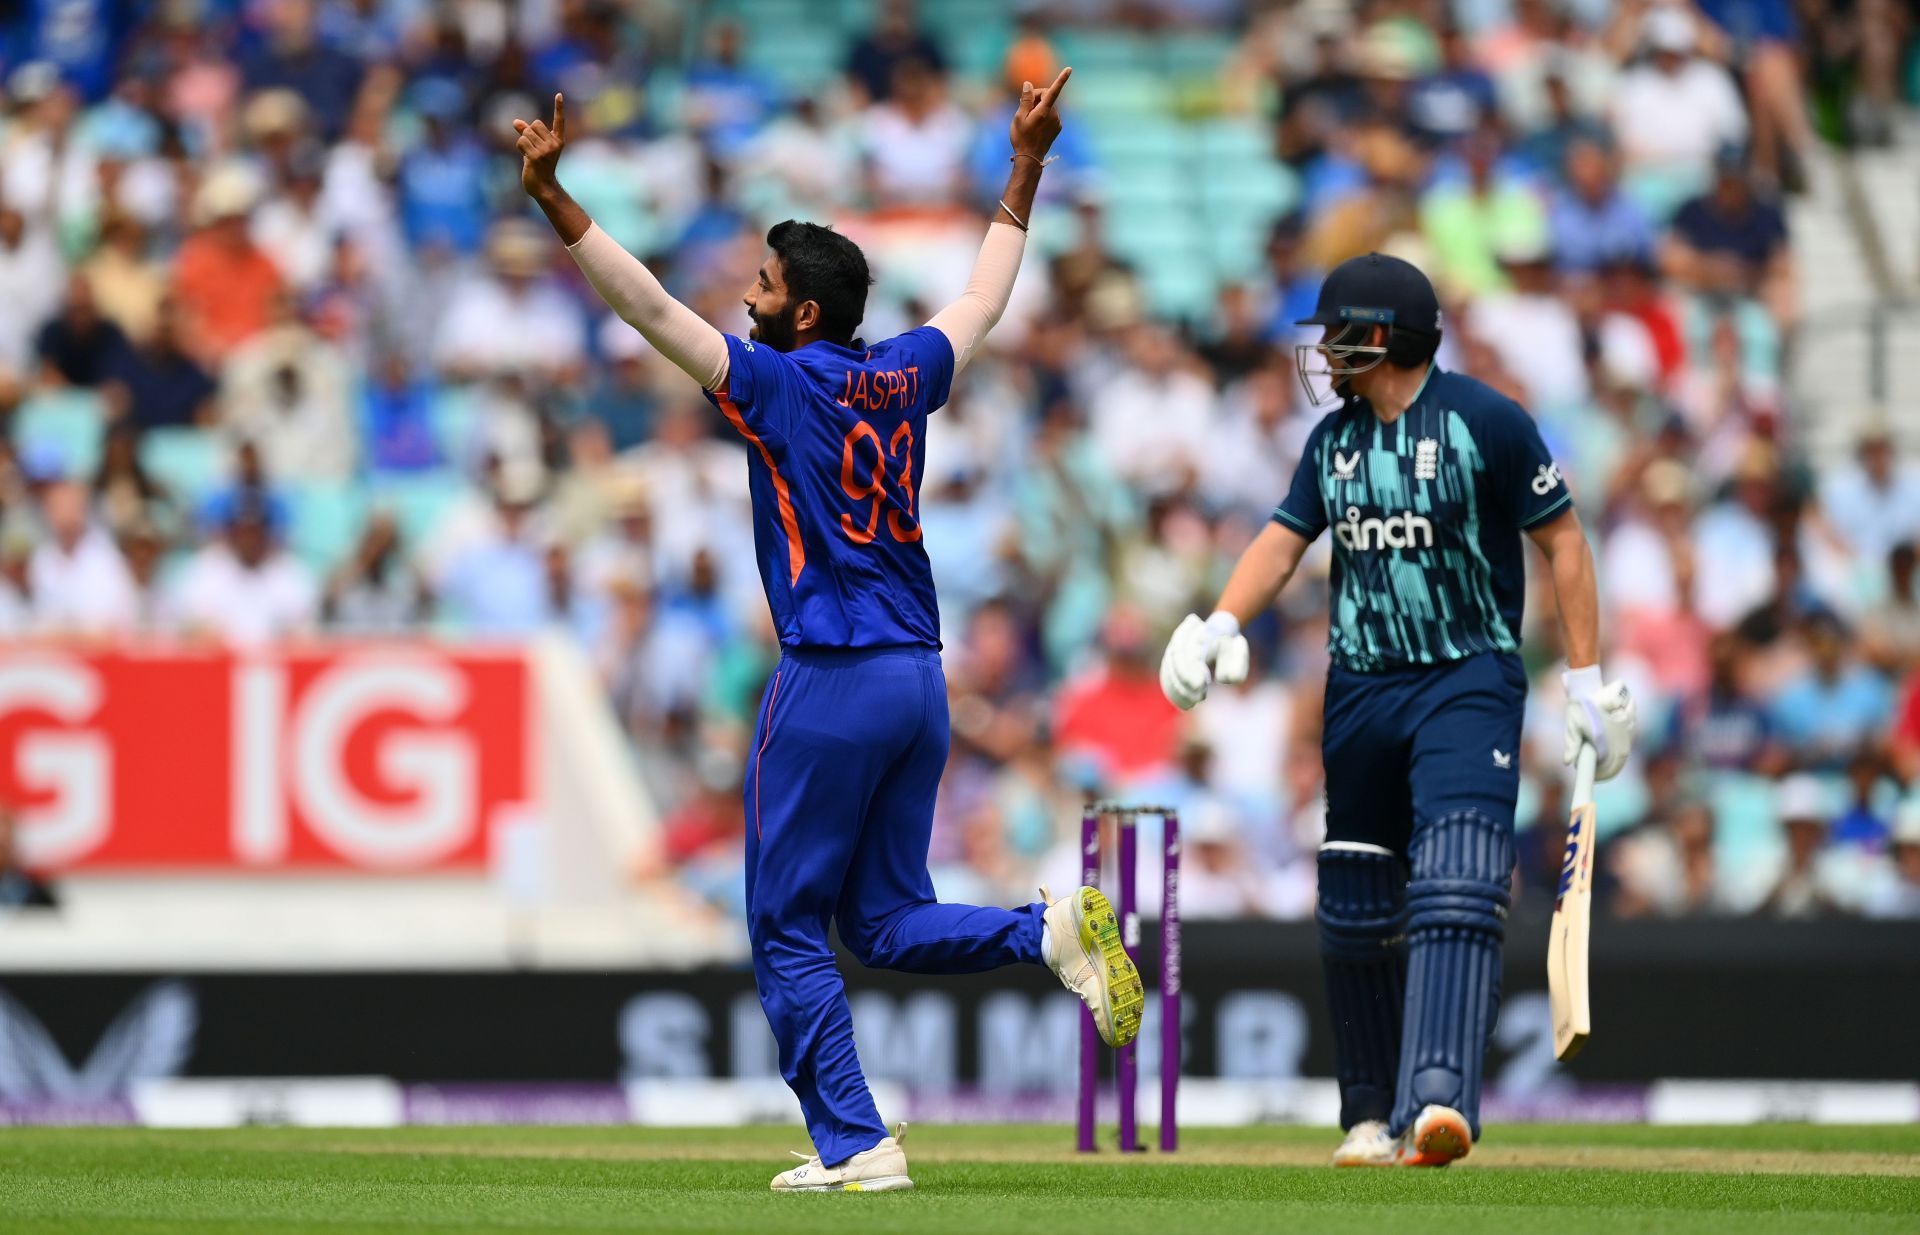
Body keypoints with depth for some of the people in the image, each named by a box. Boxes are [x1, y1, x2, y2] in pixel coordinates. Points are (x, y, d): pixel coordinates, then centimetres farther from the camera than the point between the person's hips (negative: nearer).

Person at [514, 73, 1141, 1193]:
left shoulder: (780, 383, -8)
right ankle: (1052, 930, -10)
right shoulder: (904, 377, 10)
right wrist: (1026, 169, 36)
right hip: (922, 679, 7)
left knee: (789, 926, 2)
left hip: (830, 682, -7)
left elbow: (651, 307, -14)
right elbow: (986, 300, 27)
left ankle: (853, 1144, -4)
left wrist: (554, 199, -16)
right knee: (886, 919, 15)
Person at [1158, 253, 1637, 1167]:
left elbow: (1562, 541, -4)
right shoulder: (1333, 439, 12)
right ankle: (1374, 1114, 21)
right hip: (1359, 686, 7)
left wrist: (1587, 681, -8)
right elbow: (1282, 541, 9)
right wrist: (1220, 625, -11)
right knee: (1356, 910, 9)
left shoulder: (1485, 423, -7)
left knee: (1454, 887, -21)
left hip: (1468, 681, -6)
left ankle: (1440, 1099, -33)